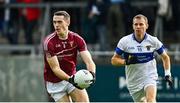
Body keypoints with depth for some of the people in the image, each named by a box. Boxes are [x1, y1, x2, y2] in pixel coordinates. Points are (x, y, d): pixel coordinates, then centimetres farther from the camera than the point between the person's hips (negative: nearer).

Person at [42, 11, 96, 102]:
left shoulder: (77, 39, -9)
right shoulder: (49, 42, -19)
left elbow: (88, 61, -16)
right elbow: (55, 68, -23)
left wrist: (91, 73, -39)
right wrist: (70, 79, -39)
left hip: (72, 77, 2)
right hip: (55, 83, -2)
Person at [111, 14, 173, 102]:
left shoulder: (153, 41, -3)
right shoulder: (124, 41, -5)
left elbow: (165, 57, 11)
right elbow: (114, 60, 0)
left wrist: (167, 74, 0)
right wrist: (126, 61, -19)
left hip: (150, 77, -2)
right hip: (134, 81, 2)